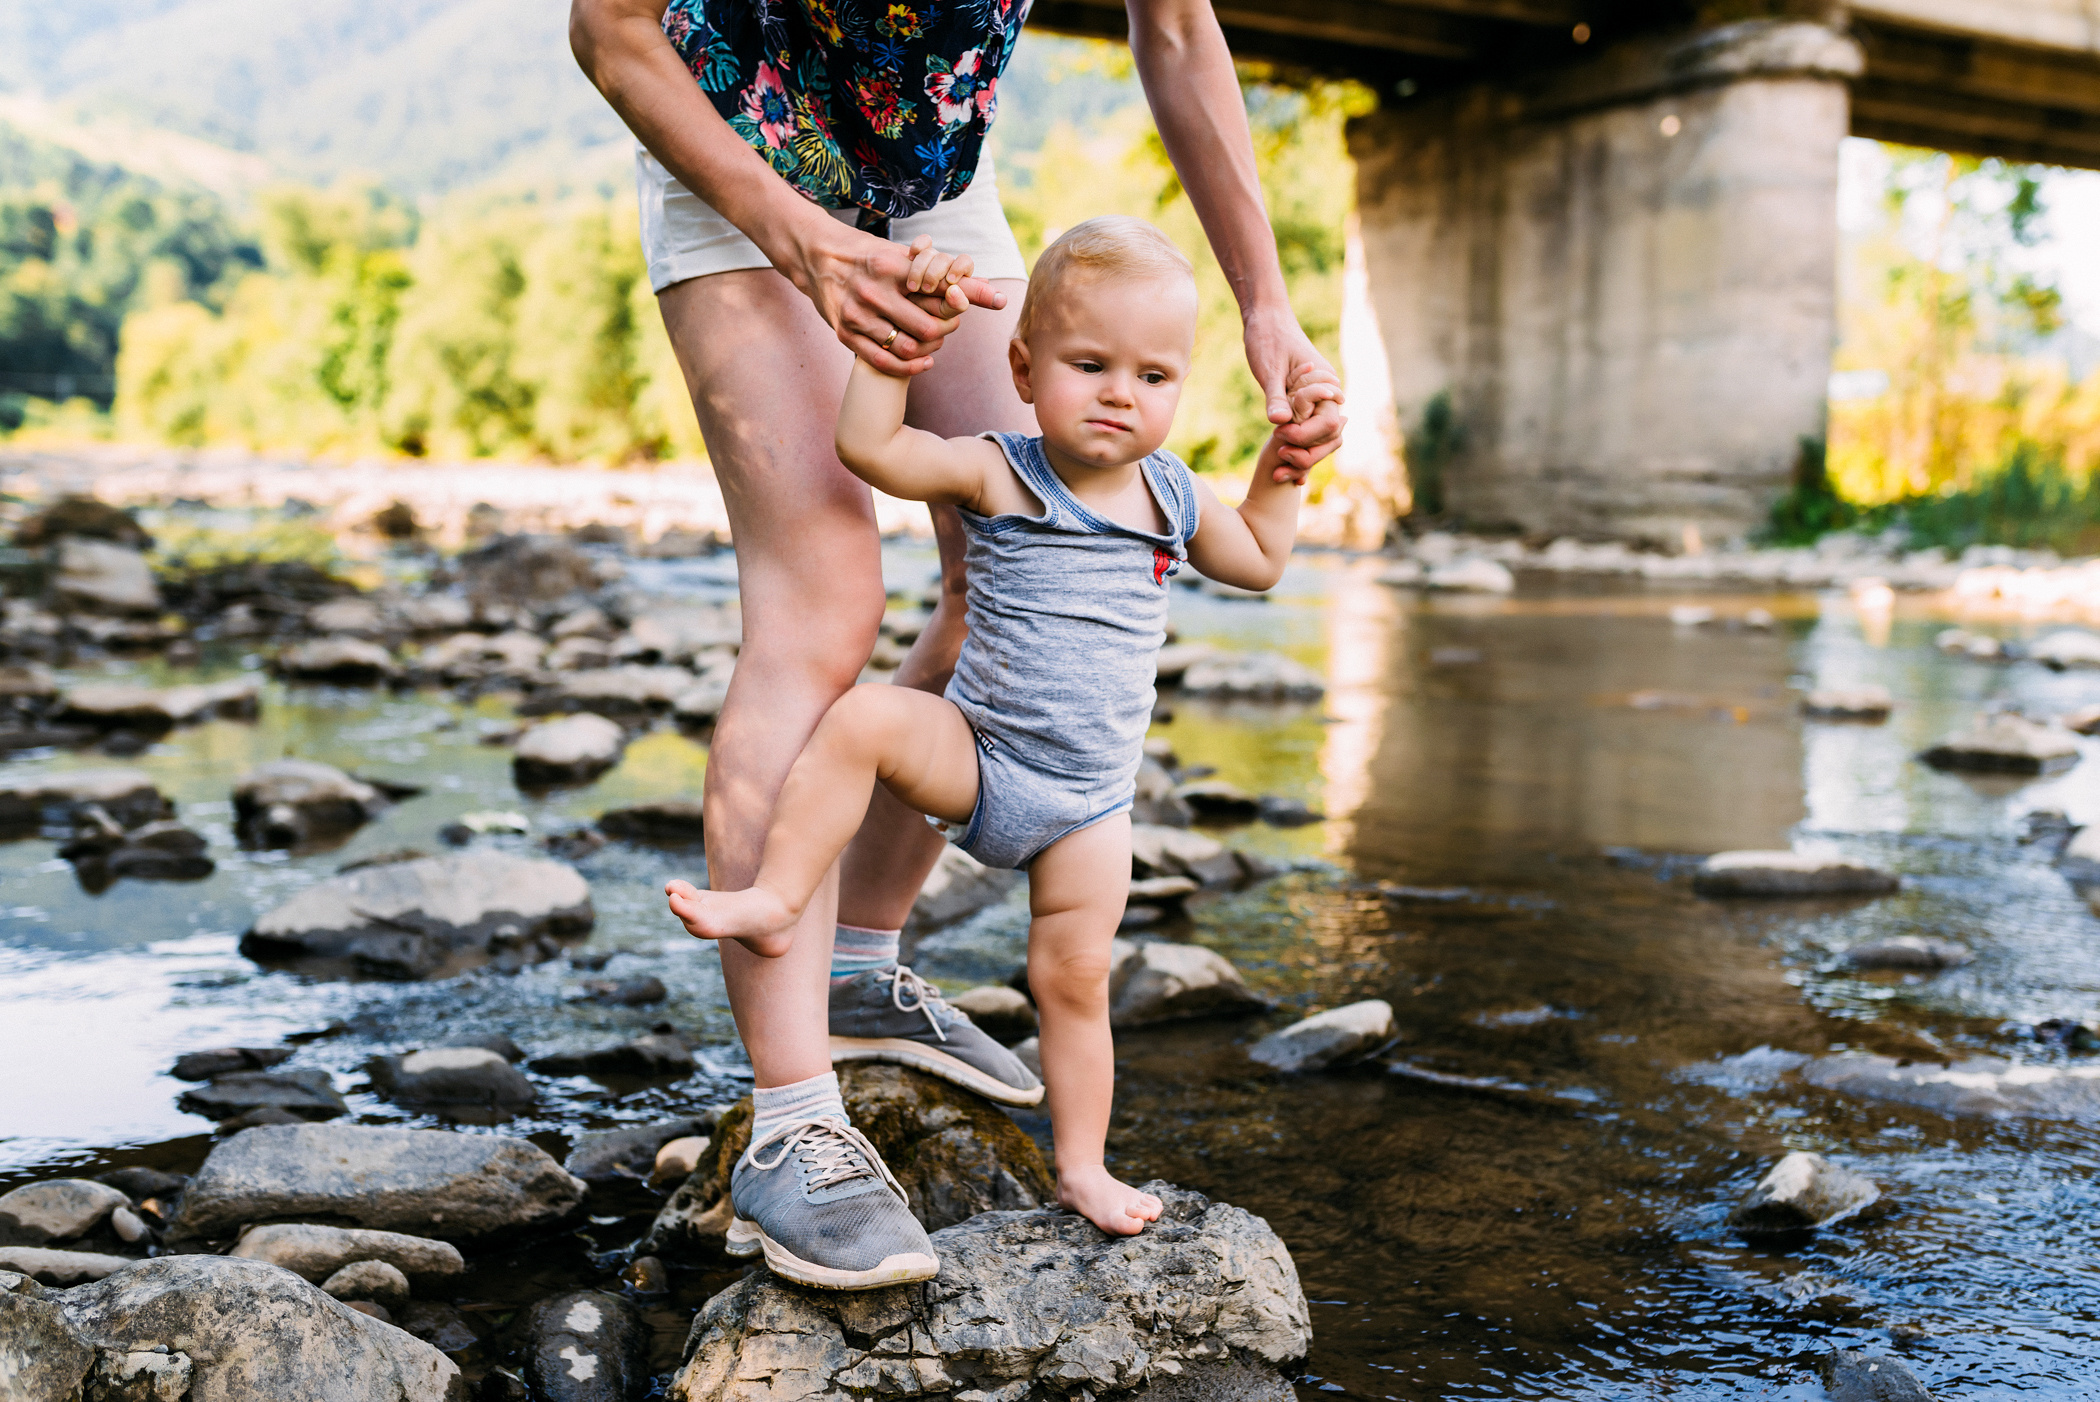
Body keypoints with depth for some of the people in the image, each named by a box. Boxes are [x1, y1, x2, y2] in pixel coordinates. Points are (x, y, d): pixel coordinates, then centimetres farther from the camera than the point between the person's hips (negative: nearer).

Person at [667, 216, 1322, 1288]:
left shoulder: (1174, 497, 3)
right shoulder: (996, 474, -10)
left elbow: (1257, 563, 22)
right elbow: (867, 445, -23)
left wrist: (1281, 470, 10)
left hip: (1088, 799, 3)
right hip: (973, 755, -2)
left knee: (1074, 978, 5)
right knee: (861, 719, -30)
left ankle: (1081, 1165, 21)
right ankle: (774, 900, -21)